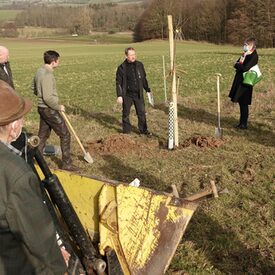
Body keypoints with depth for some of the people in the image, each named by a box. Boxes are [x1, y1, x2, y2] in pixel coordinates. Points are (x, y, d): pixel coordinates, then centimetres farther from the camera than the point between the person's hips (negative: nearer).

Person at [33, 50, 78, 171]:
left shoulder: (39, 71, 7)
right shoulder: (47, 75, -23)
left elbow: (34, 89, 18)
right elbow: (48, 98, -26)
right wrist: (58, 107, -13)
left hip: (42, 108, 9)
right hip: (50, 110, -9)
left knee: (43, 135, 18)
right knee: (65, 134, 0)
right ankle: (67, 163, 7)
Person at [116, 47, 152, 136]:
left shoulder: (139, 65, 3)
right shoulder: (122, 68, -7)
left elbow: (144, 79, 14)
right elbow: (118, 82, -5)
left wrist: (148, 90, 17)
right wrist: (119, 95, -10)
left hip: (138, 94, 3)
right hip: (127, 95, -2)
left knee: (141, 113, 8)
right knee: (126, 114, 8)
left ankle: (143, 130, 22)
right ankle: (126, 131, 22)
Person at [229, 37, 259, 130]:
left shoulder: (253, 56, -14)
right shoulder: (245, 54, 14)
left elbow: (245, 68, -24)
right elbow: (236, 64, 10)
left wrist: (238, 65, -6)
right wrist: (240, 65, -12)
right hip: (239, 81, 8)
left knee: (244, 104, -3)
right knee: (241, 103, 12)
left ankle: (244, 124, 5)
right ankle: (242, 122, 21)